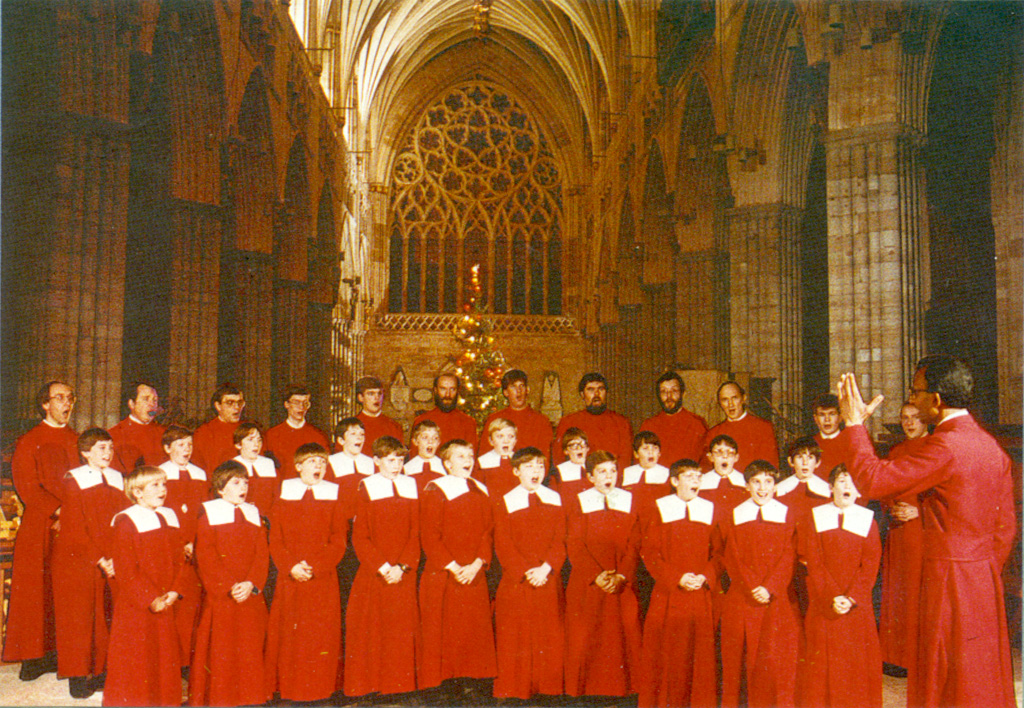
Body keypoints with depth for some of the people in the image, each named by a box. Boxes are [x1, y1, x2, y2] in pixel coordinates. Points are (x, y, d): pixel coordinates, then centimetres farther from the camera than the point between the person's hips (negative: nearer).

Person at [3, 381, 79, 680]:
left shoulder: (77, 441, 14)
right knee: (37, 590, 1)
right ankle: (33, 657, 11)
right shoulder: (28, 442, 1)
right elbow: (27, 487, -7)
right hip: (41, 526, -3)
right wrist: (58, 510, -18)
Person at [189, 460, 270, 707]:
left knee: (250, 650, 9)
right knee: (219, 652, 1)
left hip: (250, 596, 4)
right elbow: (205, 556, -8)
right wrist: (229, 586, -17)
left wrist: (251, 584, -10)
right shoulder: (208, 514, 0)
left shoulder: (253, 514, 12)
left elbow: (263, 554, 6)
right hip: (219, 598, -4)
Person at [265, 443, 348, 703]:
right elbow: (275, 539, 1)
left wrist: (315, 568, -13)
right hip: (290, 579, 0)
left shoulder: (332, 498, 3)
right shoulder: (283, 497, 4)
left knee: (322, 633, 4)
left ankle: (320, 687, 18)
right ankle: (287, 685, 20)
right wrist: (291, 567, -13)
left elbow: (338, 542, -1)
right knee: (287, 634, 5)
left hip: (323, 580, 0)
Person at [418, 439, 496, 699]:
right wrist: (453, 567, -14)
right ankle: (448, 684, 12)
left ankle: (469, 681, 21)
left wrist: (477, 564, -7)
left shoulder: (481, 491, 10)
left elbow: (488, 531, 7)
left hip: (474, 576, 5)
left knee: (474, 628, 8)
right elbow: (430, 536, -9)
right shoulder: (435, 490, -5)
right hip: (442, 575, -5)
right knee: (443, 631, 0)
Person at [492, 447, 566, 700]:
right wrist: (525, 572, -14)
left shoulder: (554, 500, 6)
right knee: (515, 637, 2)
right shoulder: (506, 502, -1)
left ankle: (547, 686, 20)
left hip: (548, 580, 2)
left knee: (550, 635, 7)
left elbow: (560, 540, 2)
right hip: (515, 582, -2)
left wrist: (546, 568, -13)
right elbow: (503, 545, -5)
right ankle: (515, 688, 15)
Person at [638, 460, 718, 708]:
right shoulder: (659, 509, 1)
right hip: (667, 595, -2)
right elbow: (649, 550, -4)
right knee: (665, 649, 1)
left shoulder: (710, 510, 8)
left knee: (699, 649, 5)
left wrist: (705, 577, -10)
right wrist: (676, 578, -13)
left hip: (701, 594, 2)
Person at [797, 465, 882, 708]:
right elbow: (813, 563, -4)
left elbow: (870, 566, -3)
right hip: (822, 605, 0)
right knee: (822, 663, 4)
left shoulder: (868, 520, 3)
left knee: (858, 661, 4)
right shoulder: (815, 517, 1)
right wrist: (832, 597, -14)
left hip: (858, 605, 1)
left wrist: (851, 598, -14)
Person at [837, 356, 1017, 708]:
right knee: (985, 679, 18)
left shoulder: (945, 447, -22)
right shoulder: (990, 445, 7)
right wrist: (987, 574, 21)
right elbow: (1005, 525, 12)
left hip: (951, 580, -9)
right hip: (985, 579, 9)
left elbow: (872, 481, -23)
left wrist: (855, 423, -13)